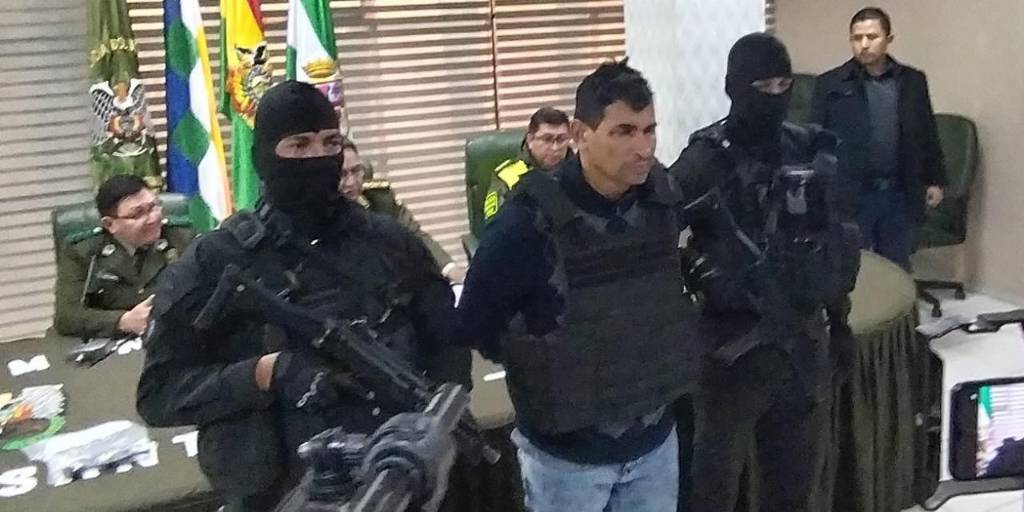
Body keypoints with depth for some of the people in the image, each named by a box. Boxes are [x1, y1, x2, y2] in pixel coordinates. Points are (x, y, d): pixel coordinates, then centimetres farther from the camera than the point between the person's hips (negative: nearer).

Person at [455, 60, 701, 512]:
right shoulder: (529, 221, -20)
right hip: (567, 453, -4)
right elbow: (474, 326, -10)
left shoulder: (662, 201, -5)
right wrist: (550, 378, -1)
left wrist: (648, 371, 8)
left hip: (655, 441, 5)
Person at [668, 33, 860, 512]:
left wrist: (839, 318, 16)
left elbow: (834, 240, 14)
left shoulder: (811, 153, 4)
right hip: (732, 343, -5)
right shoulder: (704, 161, -12)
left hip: (805, 338, 5)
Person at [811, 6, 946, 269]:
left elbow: (928, 134, 11)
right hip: (850, 194, -2)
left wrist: (935, 179, 12)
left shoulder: (913, 81, 5)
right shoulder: (830, 84, -4)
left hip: (900, 193, 3)